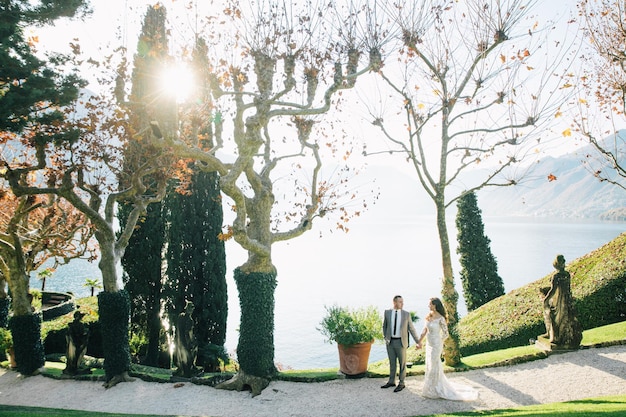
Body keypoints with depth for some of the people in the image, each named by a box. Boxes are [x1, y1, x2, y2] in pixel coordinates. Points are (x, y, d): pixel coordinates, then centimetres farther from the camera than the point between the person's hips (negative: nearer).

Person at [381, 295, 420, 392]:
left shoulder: (406, 314, -5)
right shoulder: (387, 312, -1)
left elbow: (411, 329, 0)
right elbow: (384, 326, 11)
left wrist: (418, 341, -1)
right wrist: (385, 337, 2)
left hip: (401, 342, -2)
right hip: (390, 342, 2)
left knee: (402, 363, 6)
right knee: (392, 362, 14)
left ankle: (401, 383, 18)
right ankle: (391, 381, 27)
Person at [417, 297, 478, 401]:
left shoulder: (440, 319, -19)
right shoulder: (429, 316, 3)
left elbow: (445, 334, -12)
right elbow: (425, 331, 9)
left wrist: (438, 343, -1)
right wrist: (419, 341, 3)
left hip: (436, 345, -8)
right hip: (429, 345, 8)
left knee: (433, 367, 2)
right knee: (430, 366, 17)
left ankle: (433, 391, 16)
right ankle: (438, 388, 33)